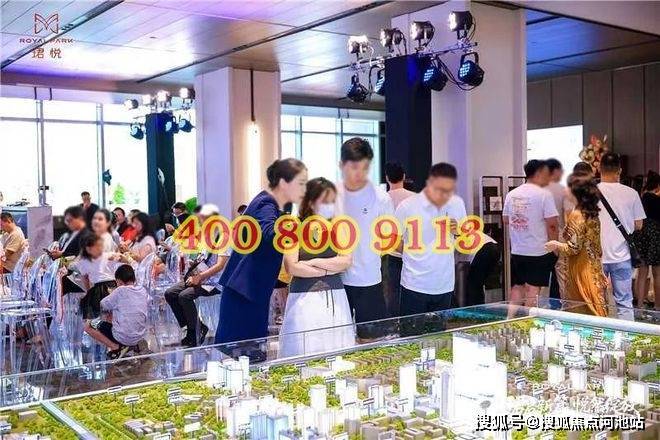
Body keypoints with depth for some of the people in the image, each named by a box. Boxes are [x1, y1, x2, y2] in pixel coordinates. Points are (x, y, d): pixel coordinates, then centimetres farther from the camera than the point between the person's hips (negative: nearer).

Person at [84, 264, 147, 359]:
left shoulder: (121, 290, -15)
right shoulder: (143, 291, 1)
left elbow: (102, 306, -5)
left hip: (123, 337, -6)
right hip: (140, 336, 6)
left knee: (88, 326, 9)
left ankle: (116, 347, -3)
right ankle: (132, 345, 14)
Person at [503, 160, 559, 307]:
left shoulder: (511, 194, 7)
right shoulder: (544, 194, -12)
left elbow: (505, 219, 14)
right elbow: (552, 223, -13)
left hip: (517, 250, 6)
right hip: (538, 251, -6)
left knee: (517, 287, 13)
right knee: (533, 289, -1)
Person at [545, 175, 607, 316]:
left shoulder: (576, 215, -15)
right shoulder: (593, 214, 7)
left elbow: (574, 248, -17)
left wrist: (557, 245, -2)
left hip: (581, 269, -8)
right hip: (594, 268, 8)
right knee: (595, 309, 11)